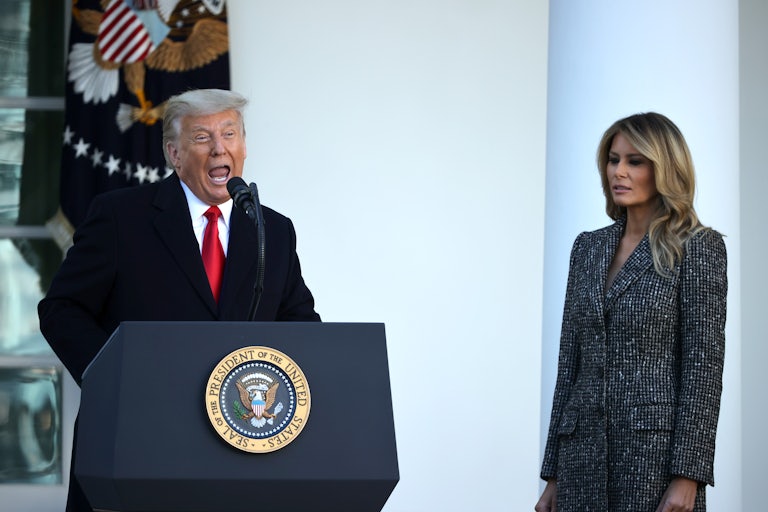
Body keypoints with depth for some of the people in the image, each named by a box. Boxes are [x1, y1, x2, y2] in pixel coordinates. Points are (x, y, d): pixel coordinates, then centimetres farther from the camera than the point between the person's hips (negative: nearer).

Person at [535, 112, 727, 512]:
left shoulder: (697, 248, -3)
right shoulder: (588, 247, 14)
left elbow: (704, 363, -9)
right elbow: (570, 359, 14)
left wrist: (687, 476, -16)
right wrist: (552, 473, 11)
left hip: (655, 449, -5)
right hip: (584, 447, 5)